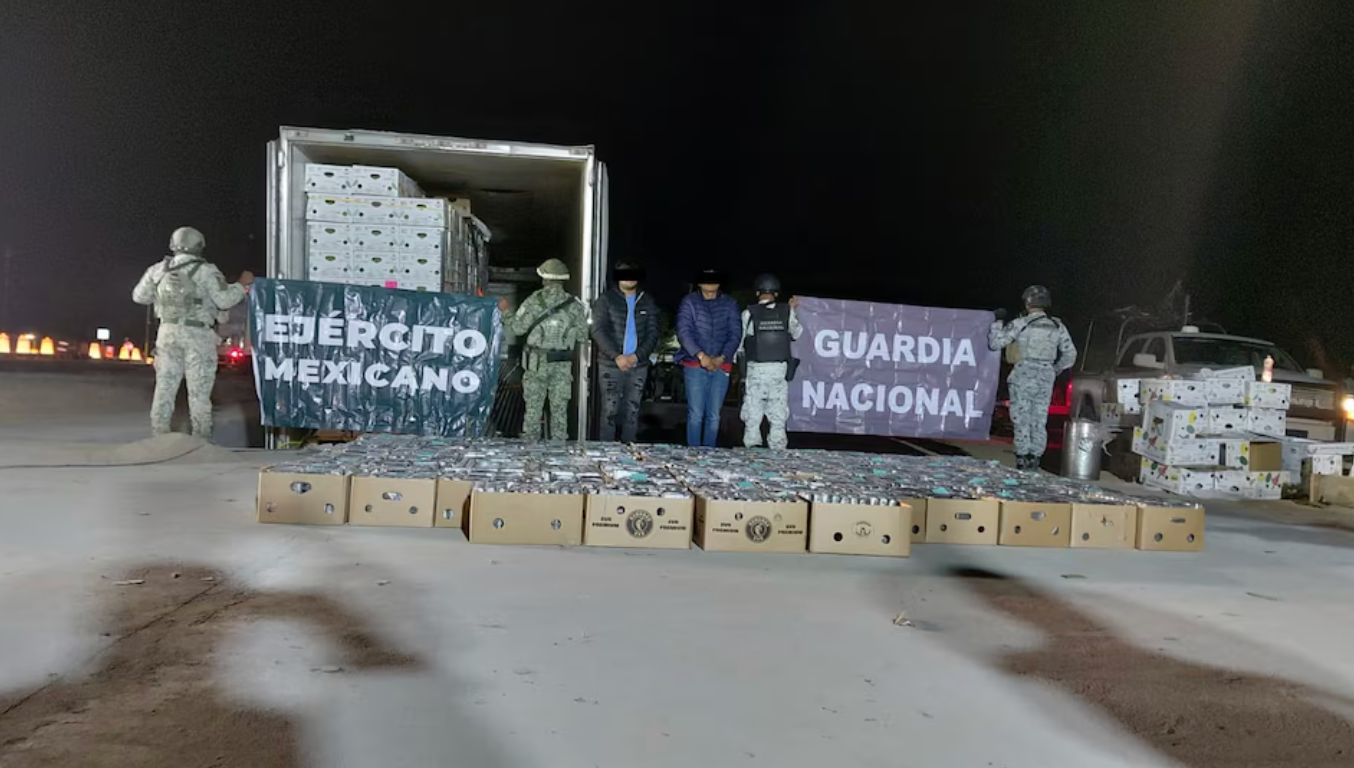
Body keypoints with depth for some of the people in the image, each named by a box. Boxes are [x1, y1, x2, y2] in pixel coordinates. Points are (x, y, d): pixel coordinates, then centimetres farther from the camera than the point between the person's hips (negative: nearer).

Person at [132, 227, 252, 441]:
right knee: (199, 390, 1)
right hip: (198, 335, -4)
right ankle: (201, 438, 5)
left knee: (165, 386, 10)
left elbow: (139, 296, 16)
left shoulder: (159, 270, 7)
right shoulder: (206, 270, -9)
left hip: (168, 333, 4)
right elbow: (224, 300, -15)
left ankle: (158, 436, 14)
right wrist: (242, 284, -1)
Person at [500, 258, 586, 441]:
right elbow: (582, 334, 1)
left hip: (537, 362, -1)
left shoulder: (534, 300, -5)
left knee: (533, 407, 9)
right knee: (559, 408, 7)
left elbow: (518, 327, -3)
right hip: (563, 364, 1)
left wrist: (505, 311, 13)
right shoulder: (574, 304, -1)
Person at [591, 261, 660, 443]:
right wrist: (616, 356, -19)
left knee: (633, 411, 8)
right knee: (610, 410, -1)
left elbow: (653, 333, 3)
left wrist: (637, 355, -12)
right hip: (611, 365, -3)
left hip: (639, 366, 3)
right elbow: (598, 331, -9)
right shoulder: (606, 299, 0)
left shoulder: (647, 301, 8)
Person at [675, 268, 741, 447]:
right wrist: (701, 356, -17)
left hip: (721, 367, 2)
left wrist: (722, 357, -10)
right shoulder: (690, 301, 2)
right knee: (696, 414, -3)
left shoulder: (729, 303, 8)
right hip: (695, 365, -2)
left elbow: (736, 334, 4)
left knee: (714, 416, 5)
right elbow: (683, 332, -7)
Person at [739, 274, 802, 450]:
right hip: (780, 369, 2)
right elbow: (796, 333, 16)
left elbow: (740, 340, -3)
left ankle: (752, 448, 5)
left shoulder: (749, 313, -6)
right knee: (778, 415, 7)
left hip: (756, 368, -2)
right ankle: (778, 449, 7)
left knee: (753, 411, 6)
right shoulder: (787, 312, 0)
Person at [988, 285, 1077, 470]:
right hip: (1046, 379, 4)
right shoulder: (1058, 327, 7)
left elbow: (995, 343, -5)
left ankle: (1022, 461, -2)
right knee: (1039, 422, 9)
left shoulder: (1020, 324, -7)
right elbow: (1070, 354, 12)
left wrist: (999, 321, 8)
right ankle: (1034, 461, 11)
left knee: (1022, 421, 0)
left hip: (1023, 377, -4)